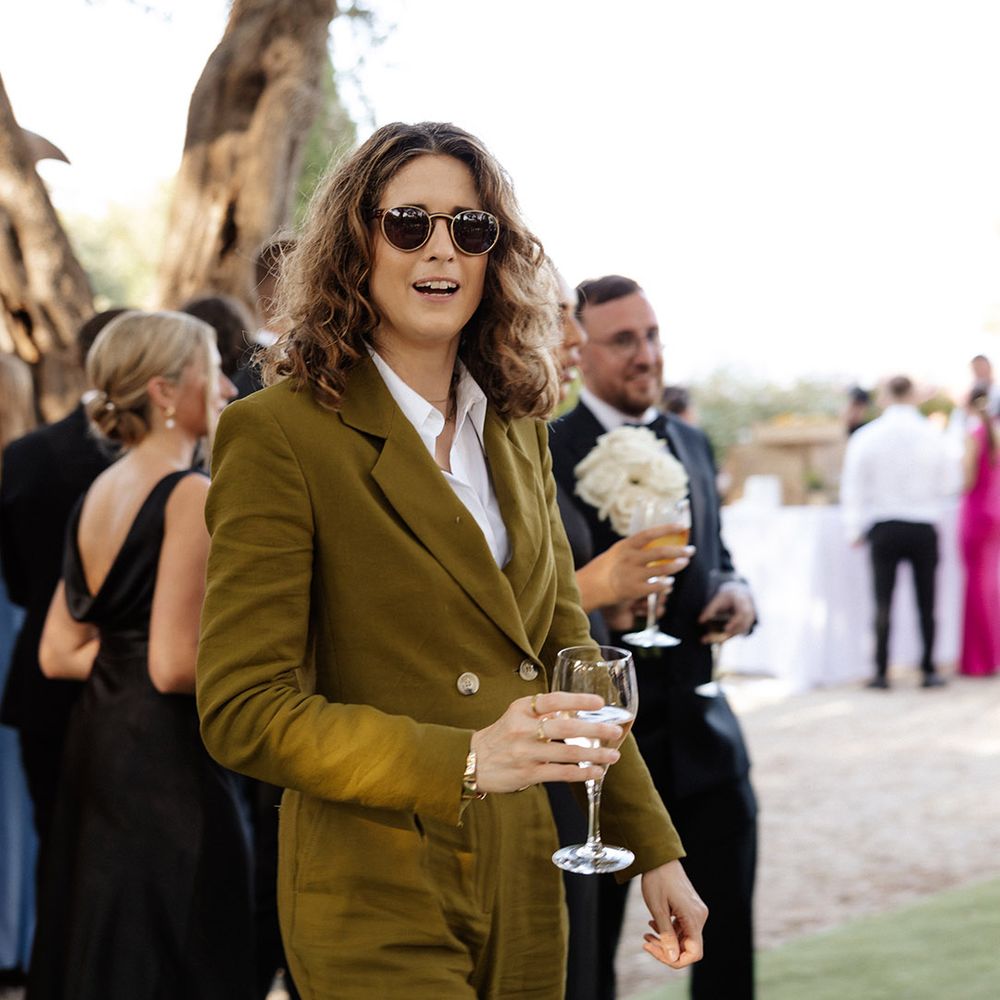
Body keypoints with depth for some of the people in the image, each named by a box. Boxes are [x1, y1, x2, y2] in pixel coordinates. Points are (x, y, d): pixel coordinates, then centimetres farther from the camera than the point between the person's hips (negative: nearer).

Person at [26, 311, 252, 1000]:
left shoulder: (97, 494, 10)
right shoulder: (192, 496, -16)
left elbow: (58, 653, 12)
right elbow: (176, 666, -21)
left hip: (97, 749, 9)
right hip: (168, 763, -9)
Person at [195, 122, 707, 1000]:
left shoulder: (517, 431, 9)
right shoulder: (279, 434, -12)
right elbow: (242, 710, -15)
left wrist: (653, 848, 11)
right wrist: (467, 760, -25)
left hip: (523, 890, 6)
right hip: (380, 909, -6)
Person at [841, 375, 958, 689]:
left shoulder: (865, 437, -5)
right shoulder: (933, 436, -6)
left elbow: (853, 489, -2)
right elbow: (948, 484, 4)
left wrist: (854, 530, 6)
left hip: (883, 528, 0)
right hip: (924, 527, 0)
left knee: (883, 601, 5)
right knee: (926, 602, 8)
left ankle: (881, 672, 4)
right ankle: (929, 671, 10)